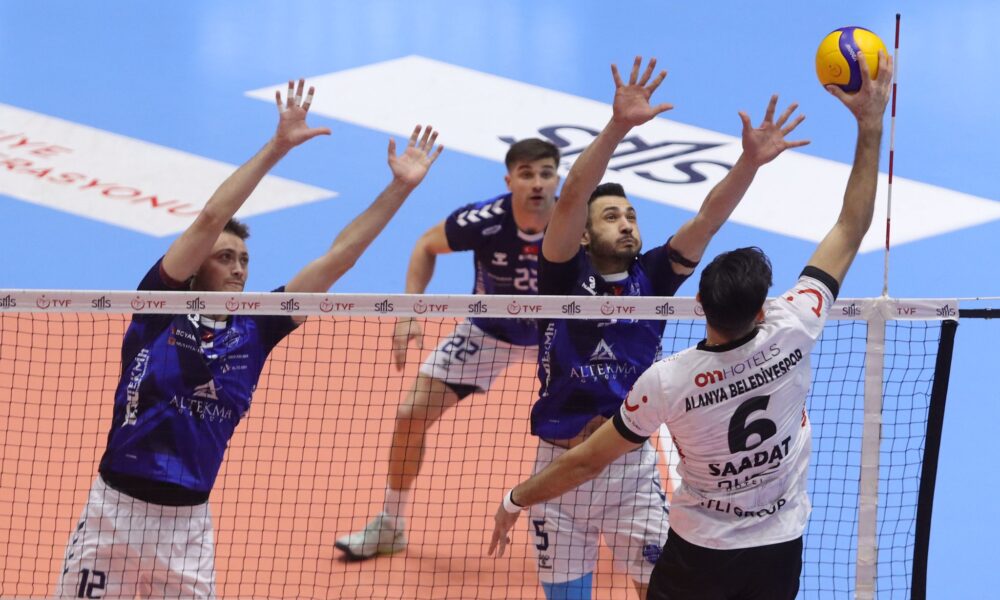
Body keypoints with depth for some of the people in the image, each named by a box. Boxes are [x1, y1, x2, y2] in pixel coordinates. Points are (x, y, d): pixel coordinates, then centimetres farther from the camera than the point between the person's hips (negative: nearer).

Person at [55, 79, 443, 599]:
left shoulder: (254, 330, 6)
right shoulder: (161, 308, -4)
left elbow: (335, 260, 5)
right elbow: (209, 220, -15)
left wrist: (400, 187, 1)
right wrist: (277, 147, -20)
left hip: (189, 523, 3)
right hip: (115, 512, -3)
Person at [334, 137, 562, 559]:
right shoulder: (483, 221, -30)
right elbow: (427, 247, -9)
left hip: (557, 333, 0)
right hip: (488, 331, 0)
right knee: (411, 416, -4)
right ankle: (390, 524, 17)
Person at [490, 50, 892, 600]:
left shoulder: (667, 380, -24)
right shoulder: (790, 335, -20)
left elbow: (587, 461, -13)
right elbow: (851, 230, -11)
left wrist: (515, 500, 3)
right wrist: (871, 123, -9)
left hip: (700, 553, -2)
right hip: (780, 551, 3)